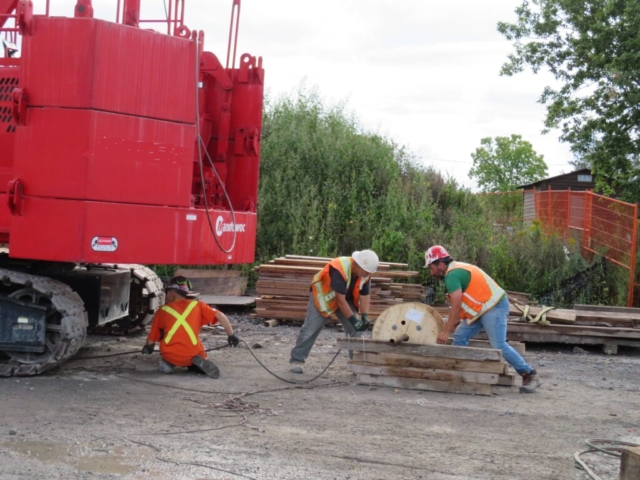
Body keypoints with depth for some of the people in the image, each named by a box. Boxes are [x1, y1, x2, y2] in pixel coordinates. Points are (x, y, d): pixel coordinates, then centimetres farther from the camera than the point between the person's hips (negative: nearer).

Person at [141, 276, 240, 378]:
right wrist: (231, 335, 7)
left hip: (170, 356, 0)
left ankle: (168, 363, 7)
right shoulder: (197, 305, 8)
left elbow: (151, 340, 15)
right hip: (193, 356, 0)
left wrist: (148, 348, 36)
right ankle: (199, 363, -2)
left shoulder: (162, 311, 9)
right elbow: (220, 316, -3)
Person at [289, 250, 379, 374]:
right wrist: (353, 320, -34)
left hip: (347, 298, 6)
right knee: (310, 329, -10)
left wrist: (365, 316, -23)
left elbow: (364, 296, -8)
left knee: (356, 330, -4)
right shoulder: (339, 269, -38)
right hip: (323, 295, -6)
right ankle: (297, 360, -3)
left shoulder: (365, 274, -17)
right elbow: (340, 300, -36)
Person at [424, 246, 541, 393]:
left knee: (499, 346, -16)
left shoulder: (452, 274, -16)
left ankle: (531, 376, -9)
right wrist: (452, 323, 17)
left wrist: (445, 332, -18)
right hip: (484, 308, 11)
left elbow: (456, 306, -20)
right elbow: (460, 303, 19)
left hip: (494, 307, -11)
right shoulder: (457, 270, 15)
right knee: (460, 337, 8)